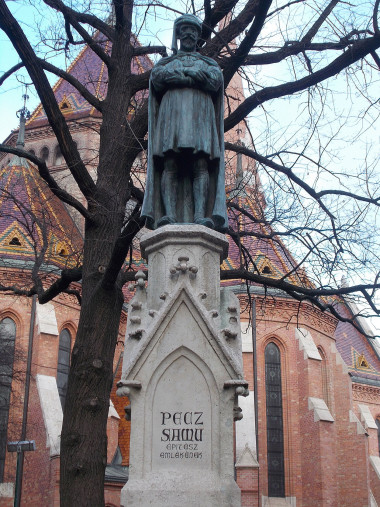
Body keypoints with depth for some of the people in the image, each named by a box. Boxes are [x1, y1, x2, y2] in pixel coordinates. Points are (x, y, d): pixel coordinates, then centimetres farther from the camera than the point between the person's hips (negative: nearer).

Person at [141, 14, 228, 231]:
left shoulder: (210, 64, 28)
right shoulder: (165, 62, 28)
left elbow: (214, 81, 4)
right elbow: (158, 77, 4)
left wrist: (178, 74, 1)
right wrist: (195, 76, 0)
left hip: (200, 114, 0)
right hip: (172, 111, 0)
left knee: (201, 165, -18)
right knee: (170, 165, -19)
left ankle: (200, 216, -32)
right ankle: (168, 214, -31)